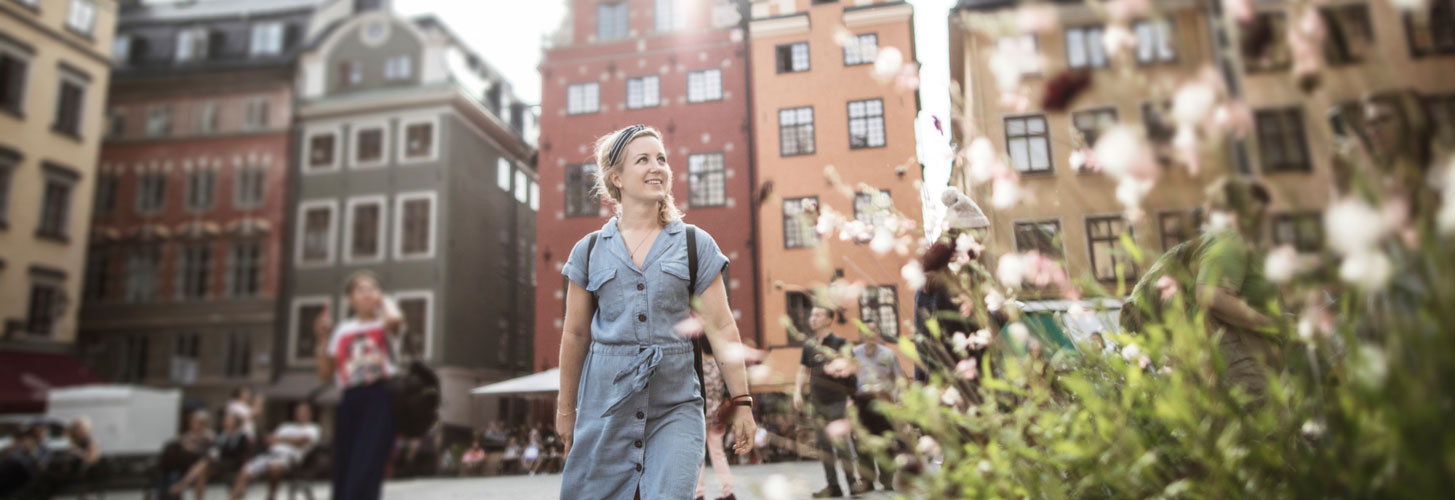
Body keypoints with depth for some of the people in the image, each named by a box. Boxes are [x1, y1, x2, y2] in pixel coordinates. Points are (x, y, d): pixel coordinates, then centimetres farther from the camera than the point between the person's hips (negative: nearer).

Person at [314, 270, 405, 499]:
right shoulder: (343, 331, 14)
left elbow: (395, 320, -25)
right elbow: (326, 374, 13)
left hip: (380, 397, -5)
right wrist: (322, 338, 3)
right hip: (350, 401, 5)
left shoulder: (384, 323, 3)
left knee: (365, 472, -11)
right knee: (343, 471, 7)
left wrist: (383, 300, -4)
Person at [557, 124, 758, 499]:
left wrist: (741, 402, -2)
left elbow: (721, 328, 1)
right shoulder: (589, 250, 6)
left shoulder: (696, 244, 3)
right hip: (606, 400, 1)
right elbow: (575, 334, 11)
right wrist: (566, 408, 16)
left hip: (676, 402, -1)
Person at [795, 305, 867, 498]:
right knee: (823, 445, 6)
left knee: (840, 444, -6)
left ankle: (852, 482, 7)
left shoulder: (840, 343, -5)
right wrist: (798, 392, 5)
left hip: (837, 402, -5)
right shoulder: (808, 345, 9)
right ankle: (833, 485, 14)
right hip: (817, 404, 5)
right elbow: (803, 370, 16)